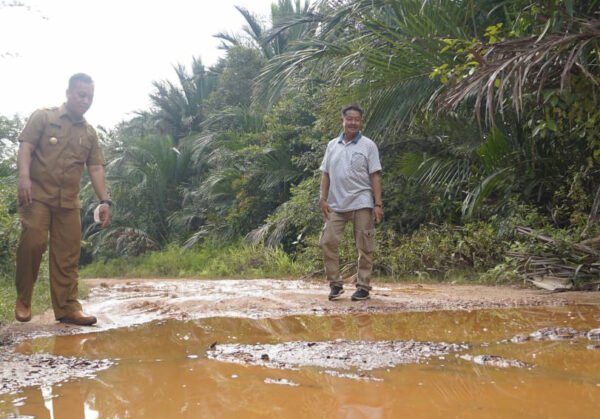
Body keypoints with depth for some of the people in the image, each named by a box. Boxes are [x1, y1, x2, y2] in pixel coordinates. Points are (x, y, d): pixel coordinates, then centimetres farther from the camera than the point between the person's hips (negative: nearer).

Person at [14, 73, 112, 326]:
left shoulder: (90, 133, 17)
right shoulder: (43, 117, 6)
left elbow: (96, 168, 13)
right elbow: (25, 147, -4)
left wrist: (105, 201, 3)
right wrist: (24, 176, -21)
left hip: (69, 201, 4)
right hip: (37, 194, -4)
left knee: (68, 254, -1)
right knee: (33, 242, -16)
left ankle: (67, 308, 2)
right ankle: (23, 300, 1)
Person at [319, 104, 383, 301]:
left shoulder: (368, 145, 1)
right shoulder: (332, 145, 11)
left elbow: (375, 176, -2)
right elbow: (325, 174, 12)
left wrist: (378, 204, -9)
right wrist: (323, 199, 1)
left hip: (361, 203, -3)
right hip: (336, 204, 3)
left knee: (364, 247, 2)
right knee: (328, 242, -2)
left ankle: (363, 287, 12)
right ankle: (335, 284, 9)